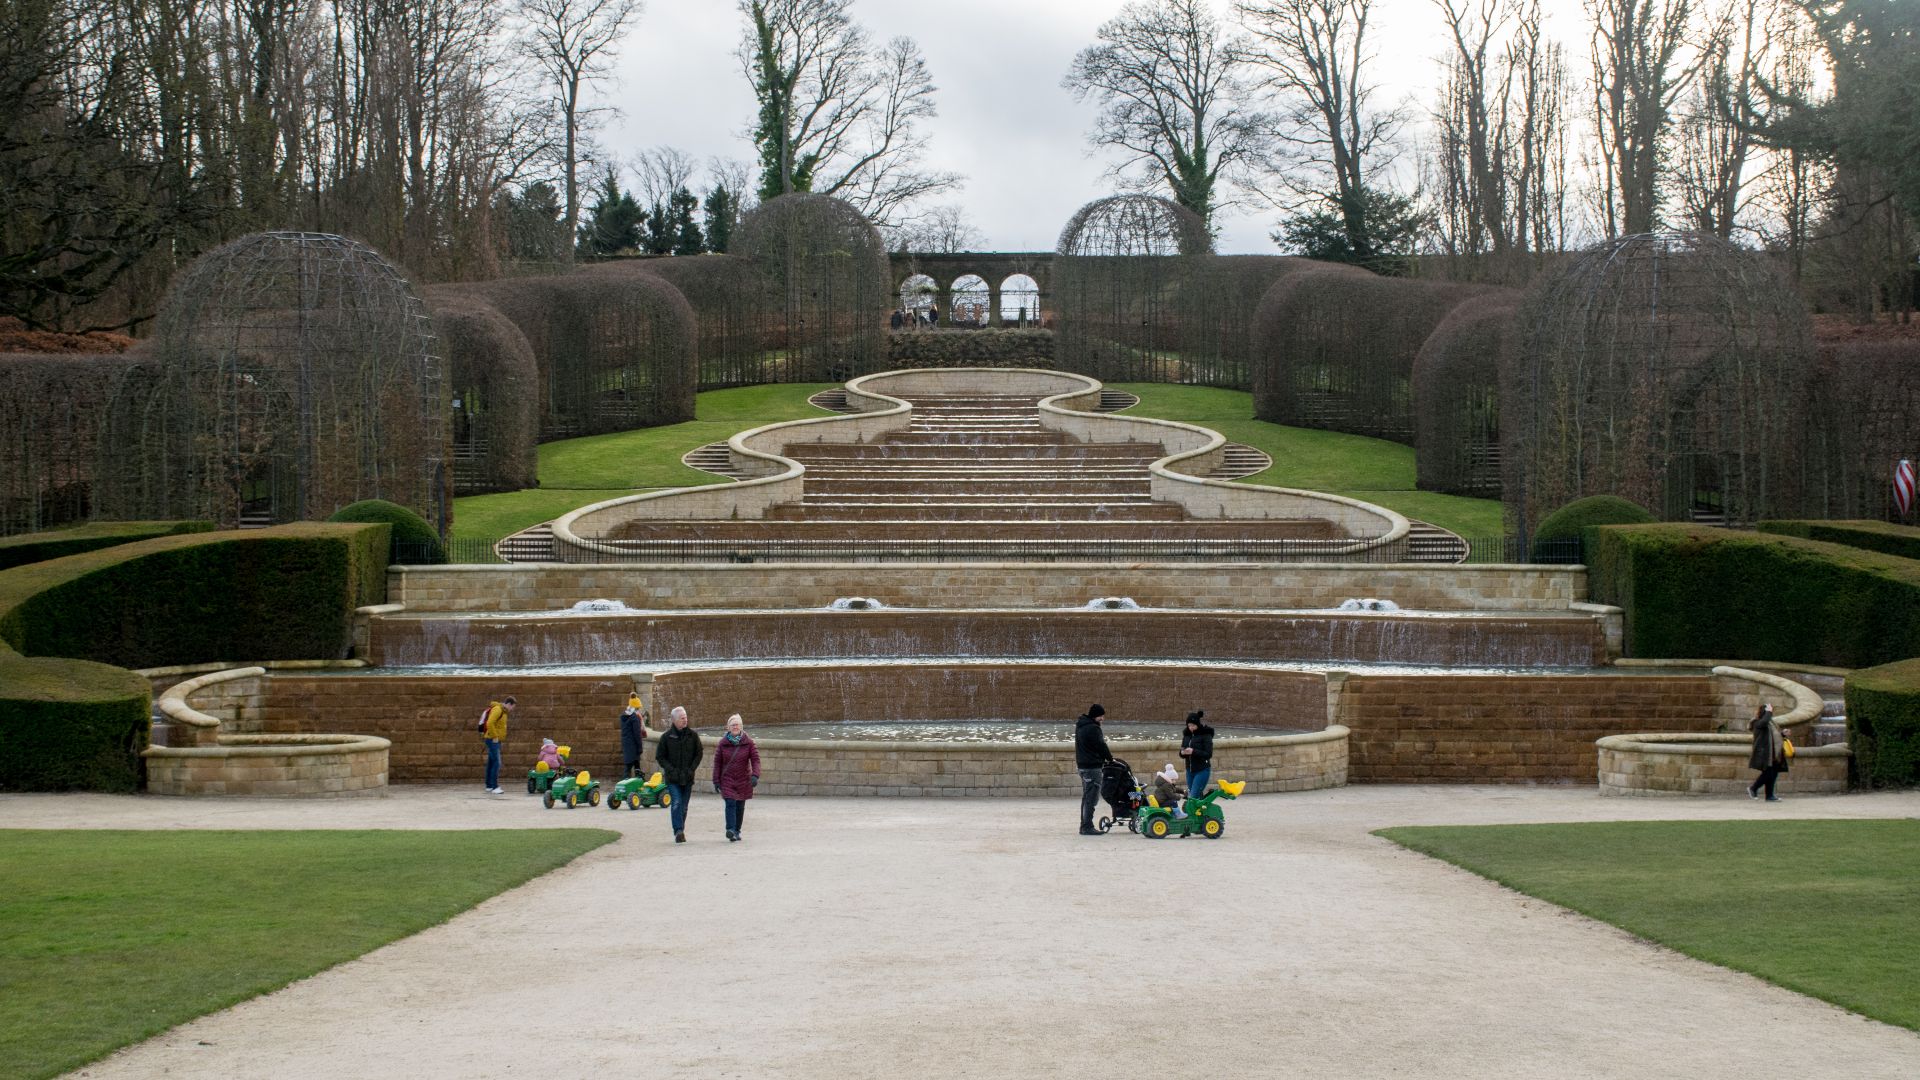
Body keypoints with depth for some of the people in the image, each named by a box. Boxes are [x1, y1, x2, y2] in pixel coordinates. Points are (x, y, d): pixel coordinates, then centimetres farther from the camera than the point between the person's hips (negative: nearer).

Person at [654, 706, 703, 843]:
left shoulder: (693, 735, 3)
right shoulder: (666, 737, -3)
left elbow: (699, 753, 9)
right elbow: (659, 757, 1)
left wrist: (692, 769, -4)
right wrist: (671, 770, -11)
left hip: (687, 777, 3)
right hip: (672, 778, -3)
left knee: (683, 806, 8)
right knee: (676, 803, -16)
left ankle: (680, 832, 18)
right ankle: (679, 831, -21)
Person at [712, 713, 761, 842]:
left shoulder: (748, 742, -2)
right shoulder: (723, 743, -1)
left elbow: (755, 759, -4)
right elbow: (717, 762, 2)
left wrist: (755, 775, -19)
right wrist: (716, 780, 0)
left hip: (743, 779, 1)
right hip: (727, 779, -1)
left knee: (740, 806, 8)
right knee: (730, 804, -16)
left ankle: (736, 831, 19)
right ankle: (730, 830, -24)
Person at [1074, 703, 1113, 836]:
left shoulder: (1080, 726, 14)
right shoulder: (1093, 728, -17)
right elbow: (1101, 746, -13)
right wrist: (1110, 758, 2)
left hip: (1082, 765, 10)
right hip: (1093, 766, -10)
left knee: (1086, 797, 15)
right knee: (1091, 798, -7)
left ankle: (1084, 826, 19)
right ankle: (1087, 827, -8)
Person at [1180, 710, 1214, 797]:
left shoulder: (1206, 735, -9)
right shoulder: (1187, 735, 8)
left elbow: (1208, 754, -15)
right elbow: (1181, 754, 13)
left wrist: (1193, 751, -27)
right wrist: (1182, 753, -11)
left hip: (1202, 771, -6)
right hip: (1189, 771, 6)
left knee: (1194, 796, -14)